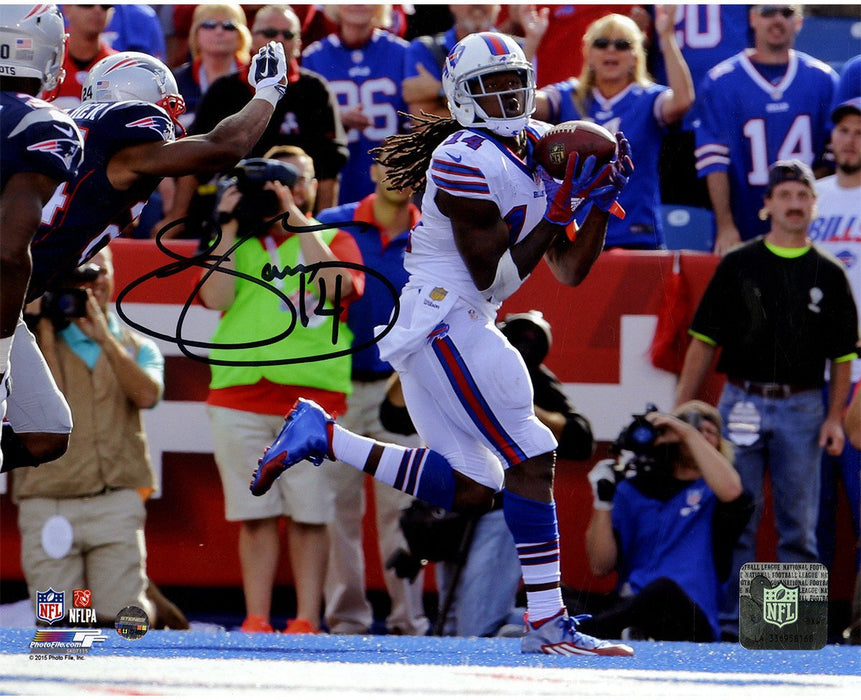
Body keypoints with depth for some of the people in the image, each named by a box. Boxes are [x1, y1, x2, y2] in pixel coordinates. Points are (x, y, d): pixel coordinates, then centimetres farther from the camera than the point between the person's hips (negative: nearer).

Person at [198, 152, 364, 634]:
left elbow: (336, 286, -11)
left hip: (313, 394, -2)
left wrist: (300, 225, -7)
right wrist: (230, 229, 1)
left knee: (309, 515, -3)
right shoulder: (237, 245, 16)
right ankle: (256, 621, 3)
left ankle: (306, 621, -1)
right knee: (255, 515, 1)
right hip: (240, 396, 2)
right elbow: (216, 298, -2)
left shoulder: (332, 239, 11)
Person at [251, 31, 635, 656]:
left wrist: (602, 203, 2)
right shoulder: (466, 159, -13)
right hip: (445, 318, -10)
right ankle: (548, 623, -11)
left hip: (465, 324, 10)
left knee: (472, 490, 9)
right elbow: (489, 273, -15)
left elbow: (569, 271, 13)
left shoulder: (537, 151, 15)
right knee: (531, 458, -12)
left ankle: (322, 437, 14)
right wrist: (556, 212, -16)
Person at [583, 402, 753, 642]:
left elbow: (731, 490, -12)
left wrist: (688, 433, -4)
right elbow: (601, 566, 14)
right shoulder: (633, 489, 22)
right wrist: (603, 501, 2)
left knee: (663, 590, -40)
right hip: (631, 606, 4)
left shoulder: (712, 491, 17)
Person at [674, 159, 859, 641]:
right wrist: (682, 407, 2)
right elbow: (705, 340, 8)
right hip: (742, 400, 0)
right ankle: (730, 622, 5)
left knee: (800, 527, 1)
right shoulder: (738, 266, 7)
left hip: (803, 408, 0)